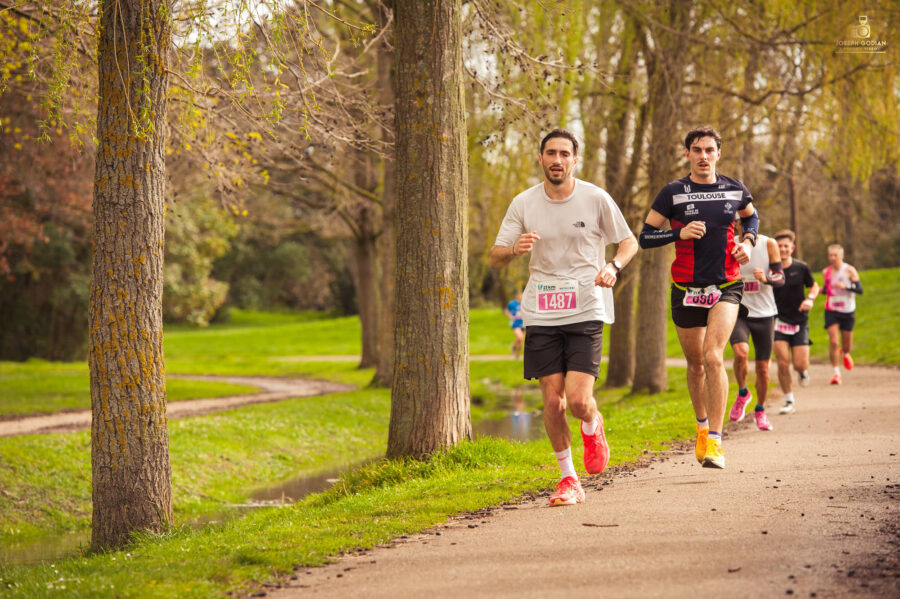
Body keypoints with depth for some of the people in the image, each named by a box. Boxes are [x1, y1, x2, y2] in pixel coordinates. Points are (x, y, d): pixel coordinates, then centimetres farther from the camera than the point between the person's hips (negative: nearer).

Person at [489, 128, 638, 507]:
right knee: (553, 401, -1)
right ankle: (568, 480, 15)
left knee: (578, 399, -13)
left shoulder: (595, 199, -2)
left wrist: (613, 266, -11)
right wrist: (515, 249, -18)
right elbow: (495, 258, 5)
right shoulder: (523, 204, 2)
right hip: (541, 314, 2)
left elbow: (629, 242, 10)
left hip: (586, 310, -2)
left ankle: (593, 429, 23)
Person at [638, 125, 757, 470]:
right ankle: (702, 426, 37)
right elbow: (645, 237, -2)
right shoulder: (673, 193, -3)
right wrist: (680, 232, -17)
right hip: (687, 288, 1)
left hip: (726, 287, -1)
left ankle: (715, 441, -16)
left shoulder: (735, 190, 3)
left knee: (713, 356, -18)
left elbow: (751, 217, 25)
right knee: (696, 363, 11)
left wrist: (748, 241, 5)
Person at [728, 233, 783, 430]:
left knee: (762, 367, 5)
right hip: (737, 312, -1)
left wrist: (765, 279, -24)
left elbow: (780, 278, -4)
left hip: (764, 313, 1)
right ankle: (742, 393, 1)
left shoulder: (769, 245, -2)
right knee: (741, 352, -27)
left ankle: (760, 410, 28)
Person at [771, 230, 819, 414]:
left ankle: (802, 371, 33)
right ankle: (789, 401, 4)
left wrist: (810, 299, -6)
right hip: (779, 321, 0)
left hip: (799, 321, 1)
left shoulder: (801, 268, -2)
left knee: (800, 365, -6)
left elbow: (814, 286, 13)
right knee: (783, 363, -11)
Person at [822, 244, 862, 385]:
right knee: (833, 342, -14)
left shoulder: (849, 270, -8)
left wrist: (845, 286, -28)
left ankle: (845, 353, 47)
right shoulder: (826, 272, 3)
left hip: (847, 311, -1)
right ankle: (836, 373, -7)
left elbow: (860, 289, -12)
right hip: (831, 311, 1)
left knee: (847, 345, 9)